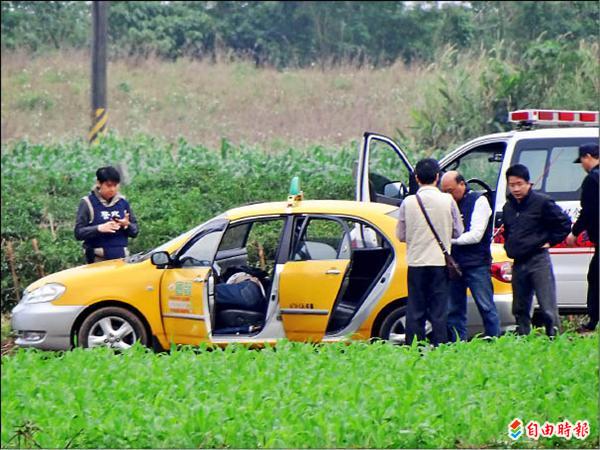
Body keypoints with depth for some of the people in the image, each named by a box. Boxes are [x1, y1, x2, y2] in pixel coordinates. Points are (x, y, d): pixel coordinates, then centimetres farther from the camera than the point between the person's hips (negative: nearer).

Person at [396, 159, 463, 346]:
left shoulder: (408, 202, -4)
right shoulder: (447, 201, -5)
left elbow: (400, 235, 3)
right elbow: (458, 232, 3)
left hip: (415, 262, 1)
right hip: (440, 262, -1)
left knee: (415, 311, 5)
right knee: (439, 311, 3)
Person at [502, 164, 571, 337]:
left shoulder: (542, 202, -6)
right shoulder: (508, 207, 14)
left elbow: (564, 222, -3)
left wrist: (550, 241, -4)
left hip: (539, 260, -7)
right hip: (518, 264, 7)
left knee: (548, 309, -11)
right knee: (520, 310, 10)